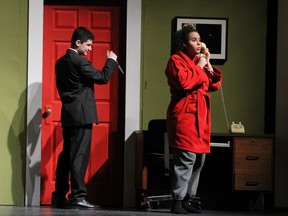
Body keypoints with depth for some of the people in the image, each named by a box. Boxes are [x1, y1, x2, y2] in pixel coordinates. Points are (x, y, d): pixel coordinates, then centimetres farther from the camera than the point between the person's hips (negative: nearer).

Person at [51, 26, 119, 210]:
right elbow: (102, 78, -10)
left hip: (68, 113, 9)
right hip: (81, 114, -9)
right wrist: (111, 60, 3)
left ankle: (59, 197, 13)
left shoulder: (61, 62, 13)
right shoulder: (80, 61, -13)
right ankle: (77, 197, -11)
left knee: (67, 155, 11)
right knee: (80, 155, -9)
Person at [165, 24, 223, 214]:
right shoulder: (176, 60, -3)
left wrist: (208, 64, 6)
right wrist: (199, 67, -9)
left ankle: (187, 200, 13)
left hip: (200, 115, 8)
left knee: (199, 161, 7)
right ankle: (178, 201, -12)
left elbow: (215, 85, 17)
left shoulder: (198, 61, 21)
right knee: (186, 158, -15)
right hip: (184, 114, -8)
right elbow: (183, 81, -21)